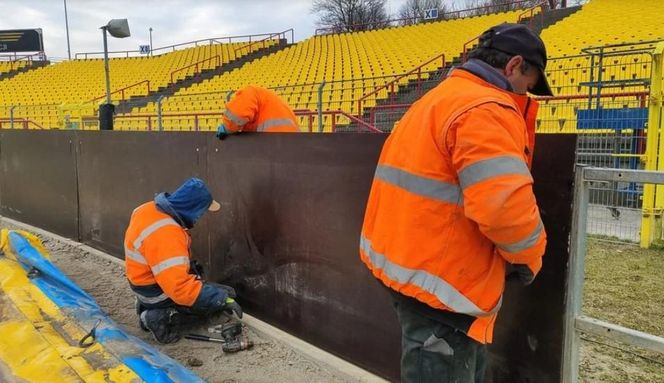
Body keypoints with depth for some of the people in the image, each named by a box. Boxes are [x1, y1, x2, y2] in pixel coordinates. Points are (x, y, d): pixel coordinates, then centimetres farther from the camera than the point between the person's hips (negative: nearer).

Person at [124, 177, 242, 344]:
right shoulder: (165, 234, -35)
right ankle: (165, 316, -5)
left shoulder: (151, 209, -7)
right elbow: (179, 288, -39)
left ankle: (150, 308, 14)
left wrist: (189, 266, 13)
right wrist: (223, 299, -31)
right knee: (226, 295, -4)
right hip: (158, 292, -9)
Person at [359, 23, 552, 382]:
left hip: (410, 262, 11)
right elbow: (505, 205, -27)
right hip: (438, 279, -10)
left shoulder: (441, 97, 16)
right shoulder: (484, 109, -18)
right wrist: (528, 257, -8)